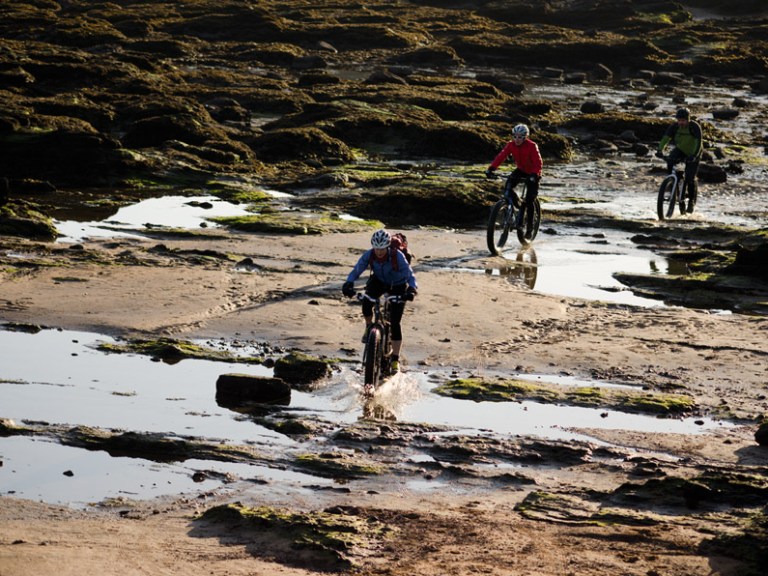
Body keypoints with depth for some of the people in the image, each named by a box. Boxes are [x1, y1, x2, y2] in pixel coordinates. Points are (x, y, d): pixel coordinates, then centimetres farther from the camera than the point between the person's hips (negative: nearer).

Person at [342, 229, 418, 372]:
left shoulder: (397, 256, -33)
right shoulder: (369, 255, -25)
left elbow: (410, 275, -31)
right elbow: (356, 271, -20)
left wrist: (412, 290, -51)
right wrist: (348, 285, -39)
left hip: (397, 286, -2)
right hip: (379, 281, 2)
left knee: (395, 323, -8)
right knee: (366, 303, -31)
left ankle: (395, 359, 4)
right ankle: (369, 326, 2)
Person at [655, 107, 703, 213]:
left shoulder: (694, 127, -26)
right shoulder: (674, 127, -17)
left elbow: (698, 142, -34)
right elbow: (665, 138, -27)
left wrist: (694, 155, -49)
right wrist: (660, 150, -44)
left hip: (693, 153, -3)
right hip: (680, 150, 3)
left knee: (690, 178, -10)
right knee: (670, 160, -31)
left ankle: (692, 201, 13)